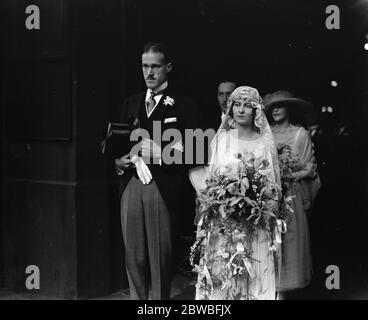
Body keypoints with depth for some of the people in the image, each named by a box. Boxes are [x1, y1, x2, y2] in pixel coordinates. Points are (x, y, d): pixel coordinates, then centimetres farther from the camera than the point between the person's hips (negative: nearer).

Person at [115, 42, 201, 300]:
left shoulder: (183, 106, 1)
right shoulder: (131, 104, 18)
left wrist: (162, 154, -18)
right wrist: (119, 160, -1)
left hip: (163, 190, -4)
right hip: (131, 187, 4)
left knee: (161, 256, 0)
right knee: (134, 256, 7)